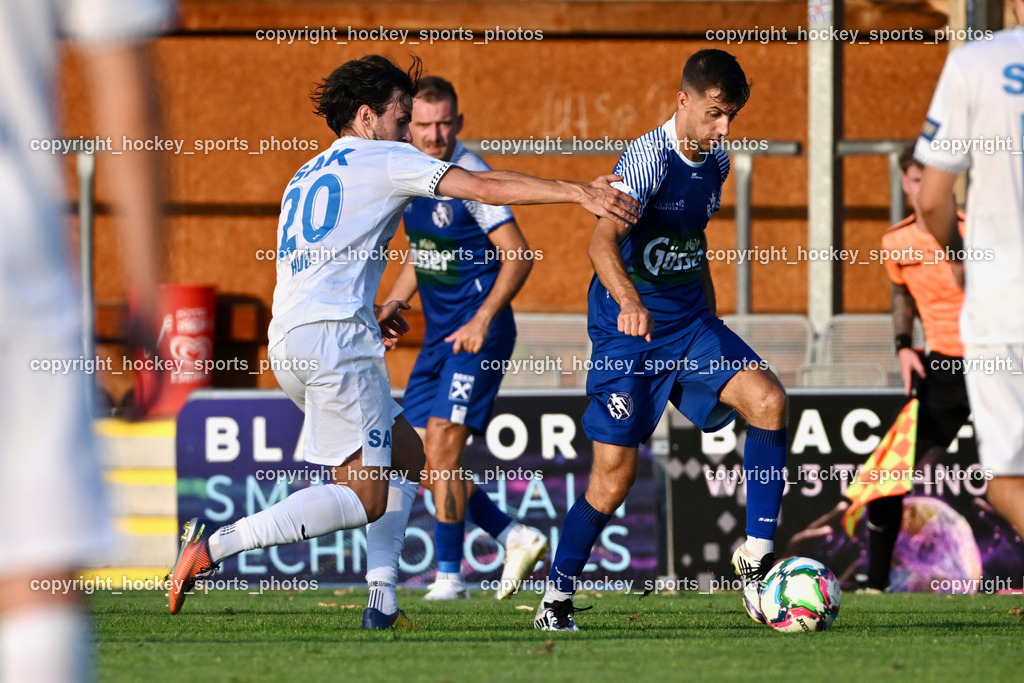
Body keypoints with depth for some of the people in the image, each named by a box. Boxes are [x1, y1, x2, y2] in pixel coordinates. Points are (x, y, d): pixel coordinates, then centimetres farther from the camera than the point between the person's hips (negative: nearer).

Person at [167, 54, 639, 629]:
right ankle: (215, 546, -19)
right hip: (336, 338, -9)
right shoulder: (384, 160, 3)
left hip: (286, 343, 9)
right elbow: (484, 187, -5)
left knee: (406, 457, 18)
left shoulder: (304, 178, 26)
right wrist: (581, 193, -7)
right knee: (364, 498, -11)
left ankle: (383, 601, 7)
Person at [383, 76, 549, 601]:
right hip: (438, 336, 8)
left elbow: (518, 256, -17)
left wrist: (482, 320, -25)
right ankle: (516, 538, 17)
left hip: (477, 335, -8)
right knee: (433, 467, 4)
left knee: (442, 448, -14)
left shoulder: (470, 178, -15)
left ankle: (449, 574, -5)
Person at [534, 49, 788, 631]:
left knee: (769, 402, -18)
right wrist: (629, 302, -51)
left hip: (691, 324, 6)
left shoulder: (716, 162, 5)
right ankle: (557, 599, 12)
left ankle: (757, 555, -10)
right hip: (629, 332, -6)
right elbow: (604, 241, -33)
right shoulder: (649, 158, -19)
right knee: (614, 476, -6)